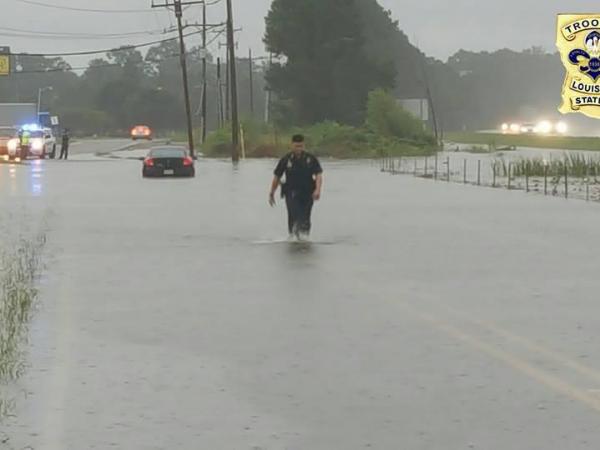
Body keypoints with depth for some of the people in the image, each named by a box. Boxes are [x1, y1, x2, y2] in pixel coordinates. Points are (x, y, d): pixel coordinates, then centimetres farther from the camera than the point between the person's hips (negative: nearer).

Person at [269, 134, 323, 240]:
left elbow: (318, 175, -6)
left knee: (306, 218, 0)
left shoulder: (311, 159, 2)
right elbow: (277, 177, 10)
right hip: (292, 193, -1)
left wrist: (318, 190, -23)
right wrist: (271, 194, 12)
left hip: (307, 193, 1)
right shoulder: (286, 160, 3)